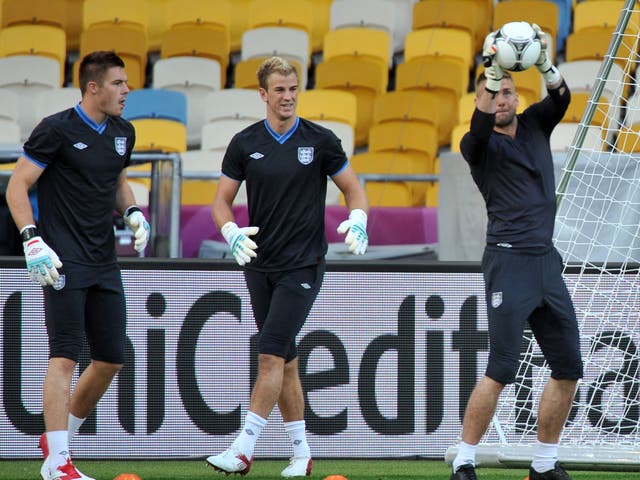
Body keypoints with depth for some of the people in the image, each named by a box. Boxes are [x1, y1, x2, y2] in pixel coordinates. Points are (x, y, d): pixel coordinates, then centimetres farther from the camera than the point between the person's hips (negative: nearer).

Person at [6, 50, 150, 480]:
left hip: (105, 264, 7)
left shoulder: (123, 133, 12)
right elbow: (17, 187, -8)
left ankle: (59, 437, 26)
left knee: (111, 359, 8)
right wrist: (32, 239, -18)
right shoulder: (57, 130, -9)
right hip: (64, 262, -7)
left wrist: (132, 213, 9)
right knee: (65, 355, -13)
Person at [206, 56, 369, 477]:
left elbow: (354, 188, 6)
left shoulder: (320, 141, -2)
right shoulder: (245, 144, 4)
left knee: (271, 354, -13)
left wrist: (357, 221, -15)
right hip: (259, 265, 4)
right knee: (284, 359, 8)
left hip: (303, 267, -4)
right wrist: (231, 232, -12)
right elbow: (222, 199, 9)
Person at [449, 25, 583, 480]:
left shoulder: (536, 125, 14)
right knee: (501, 370, -13)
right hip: (509, 261, -6)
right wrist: (491, 69, -33)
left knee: (569, 369, 7)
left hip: (547, 261, 6)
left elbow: (561, 97, -5)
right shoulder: (478, 145, 0)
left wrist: (543, 61, -24)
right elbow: (481, 124, -23)